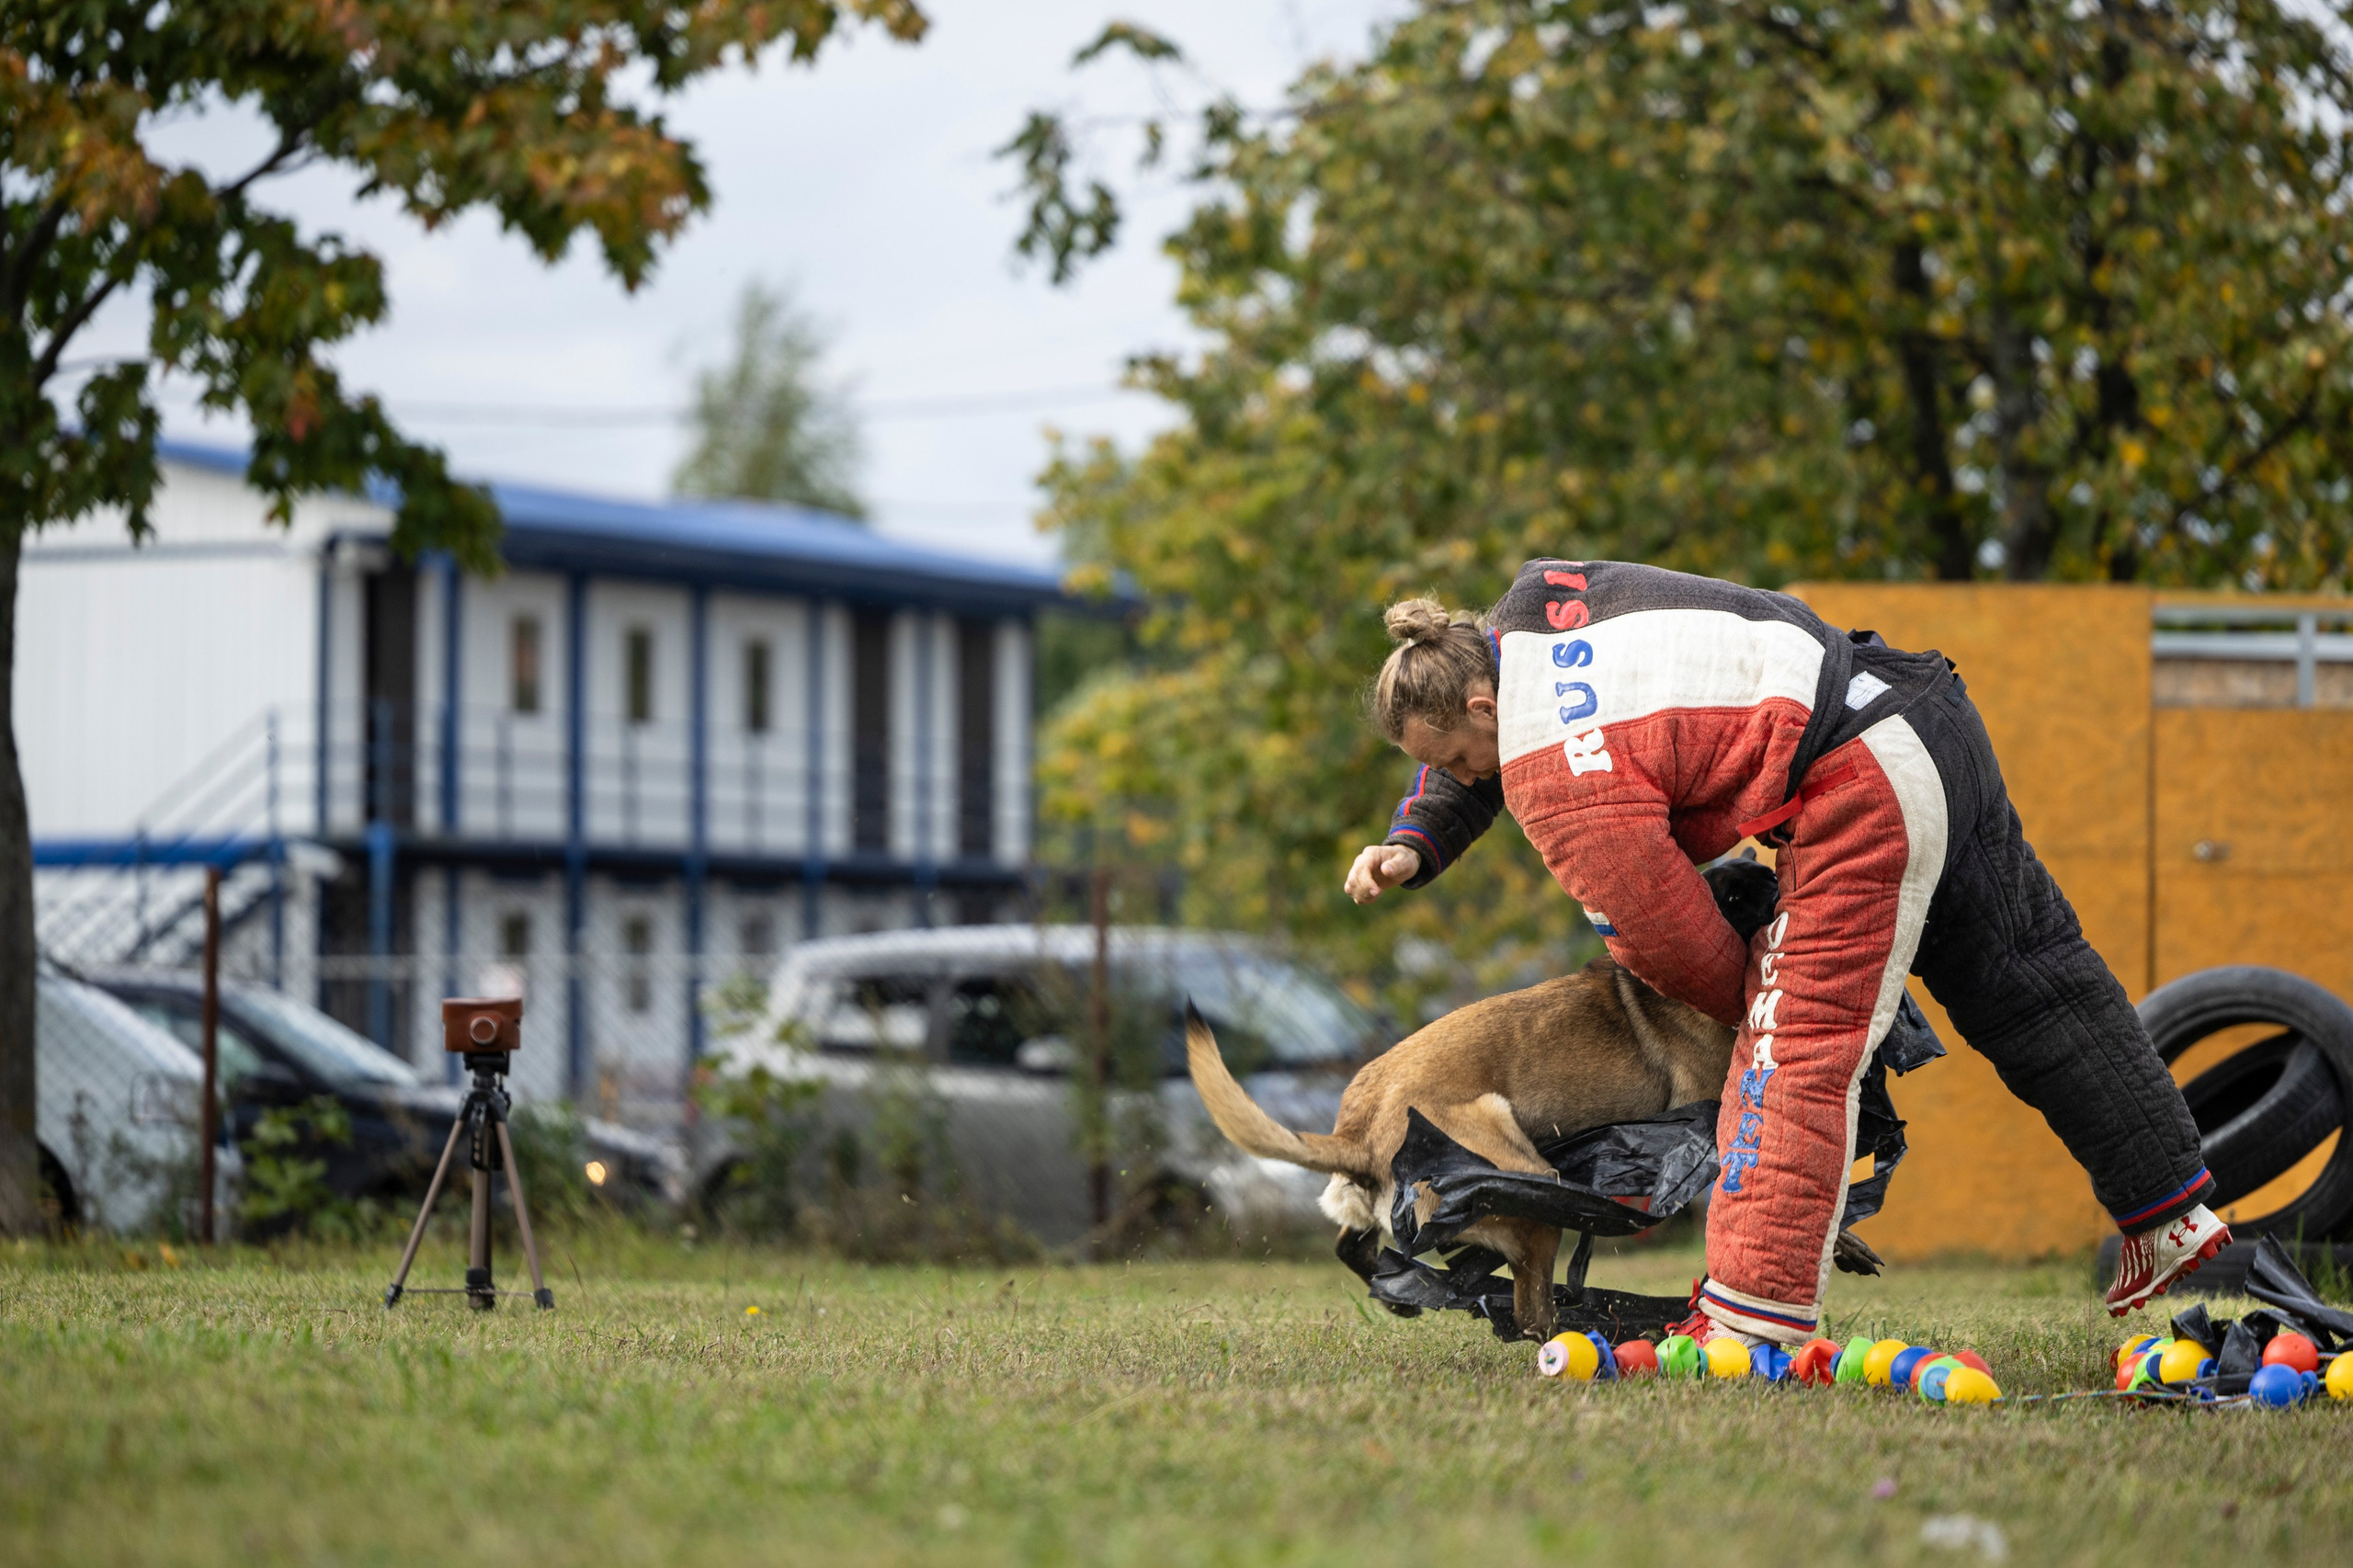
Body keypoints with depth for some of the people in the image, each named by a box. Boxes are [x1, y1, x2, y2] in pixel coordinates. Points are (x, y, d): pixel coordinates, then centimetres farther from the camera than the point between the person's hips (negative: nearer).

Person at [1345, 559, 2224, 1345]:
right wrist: (1415, 847, 18)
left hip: (1863, 791, -10)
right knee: (2030, 989, 19)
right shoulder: (1533, 608, 8)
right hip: (1933, 718, 10)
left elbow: (1672, 943, -10)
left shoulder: (1560, 776, -18)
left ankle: (1752, 1320, -13)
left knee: (1795, 1048, -9)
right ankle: (2172, 1211, 28)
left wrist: (1751, 1006, 8)